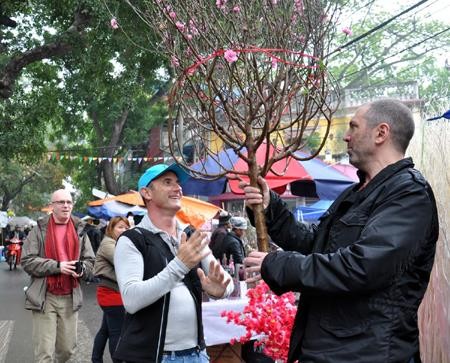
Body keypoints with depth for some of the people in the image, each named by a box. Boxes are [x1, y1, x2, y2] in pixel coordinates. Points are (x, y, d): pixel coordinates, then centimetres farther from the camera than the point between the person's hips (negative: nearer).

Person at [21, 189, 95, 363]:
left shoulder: (79, 231, 11)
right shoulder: (39, 230, 0)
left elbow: (90, 261, 13)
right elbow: (27, 261, -8)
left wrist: (81, 269, -10)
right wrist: (57, 266, -17)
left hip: (70, 298, 4)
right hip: (44, 298, -4)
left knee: (67, 349, 12)